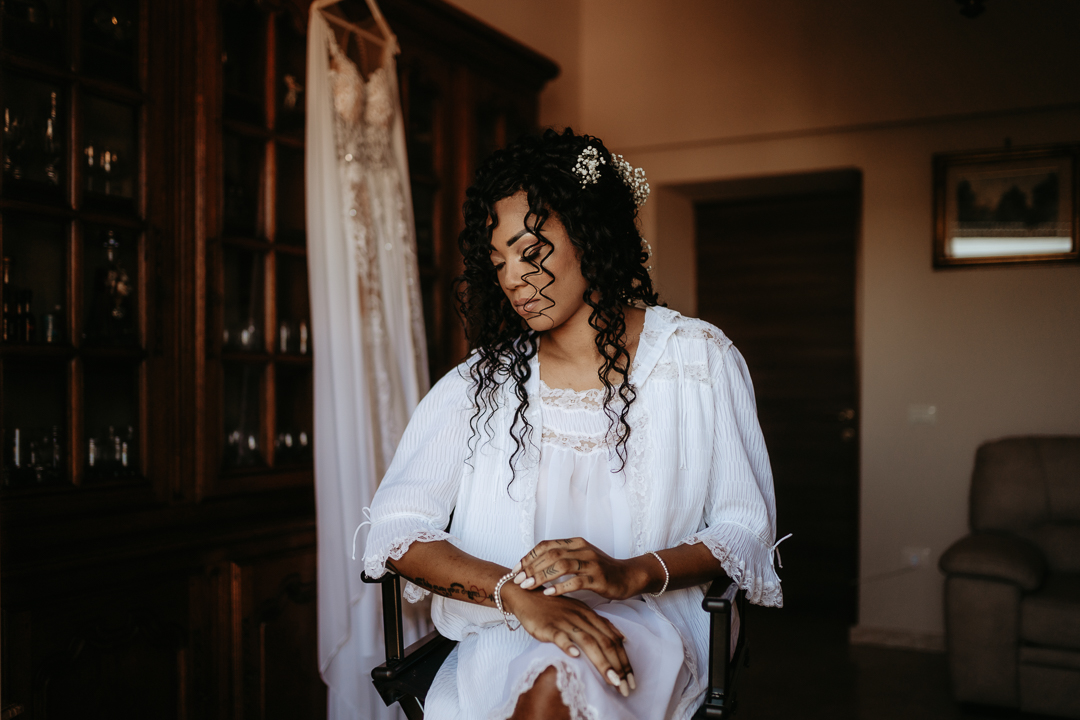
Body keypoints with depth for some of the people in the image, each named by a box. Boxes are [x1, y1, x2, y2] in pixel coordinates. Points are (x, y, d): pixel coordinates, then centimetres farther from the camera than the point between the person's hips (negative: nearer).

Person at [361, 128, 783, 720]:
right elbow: (394, 525, -4)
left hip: (647, 622, -1)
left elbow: (747, 531, 1)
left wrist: (630, 573, -17)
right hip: (505, 632, 1)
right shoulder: (481, 381, 6)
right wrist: (515, 590, -22)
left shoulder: (697, 359, 3)